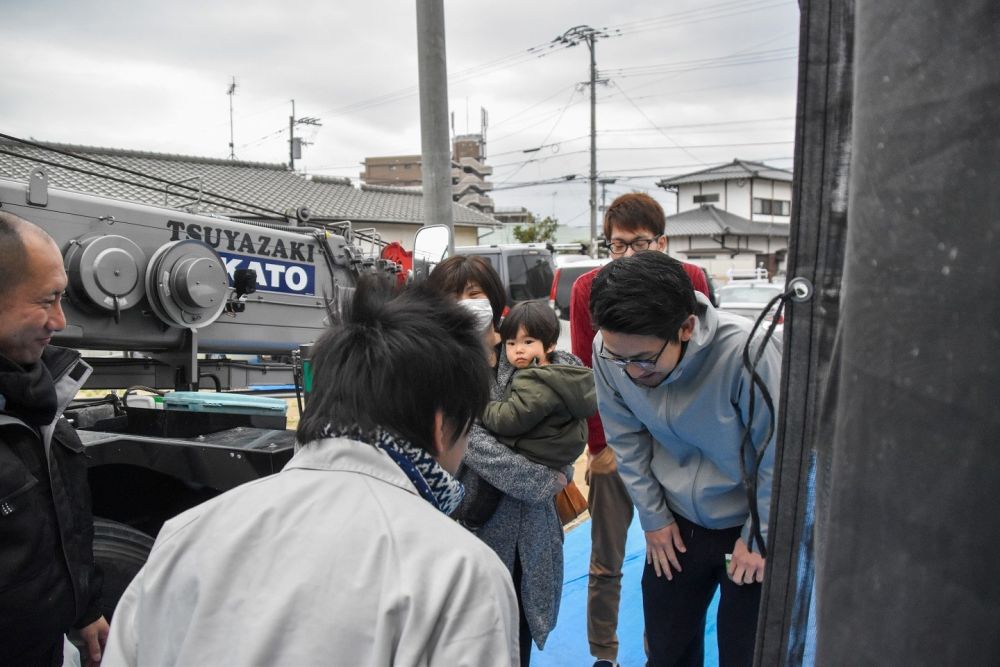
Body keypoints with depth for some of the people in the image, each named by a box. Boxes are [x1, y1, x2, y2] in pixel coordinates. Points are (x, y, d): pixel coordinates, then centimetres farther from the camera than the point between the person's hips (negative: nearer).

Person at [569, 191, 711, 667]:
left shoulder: (691, 281, -7)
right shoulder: (588, 289, -9)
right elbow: (586, 372, -8)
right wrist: (598, 444, -9)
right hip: (613, 444, -1)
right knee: (606, 563, 10)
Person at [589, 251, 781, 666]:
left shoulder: (747, 351, -32)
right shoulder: (609, 354, -20)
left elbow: (778, 457, -18)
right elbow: (627, 441, -3)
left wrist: (758, 539, -9)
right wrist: (653, 518, 1)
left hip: (750, 524, -3)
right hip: (677, 523, 4)